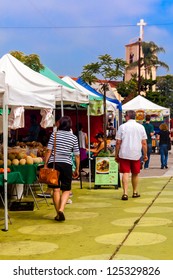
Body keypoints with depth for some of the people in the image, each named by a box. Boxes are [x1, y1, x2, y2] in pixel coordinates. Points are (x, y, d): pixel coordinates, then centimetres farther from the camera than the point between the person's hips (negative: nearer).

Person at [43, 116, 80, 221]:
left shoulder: (54, 134, 3)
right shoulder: (73, 137, 6)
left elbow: (49, 151, -3)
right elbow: (77, 155, 6)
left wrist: (45, 165, 2)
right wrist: (77, 169, 14)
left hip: (53, 163, 0)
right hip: (66, 164, 0)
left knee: (56, 189, 6)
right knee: (66, 190, 8)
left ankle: (58, 214, 9)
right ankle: (61, 209, -14)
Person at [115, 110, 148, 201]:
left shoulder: (122, 127, -3)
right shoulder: (140, 127, 3)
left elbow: (118, 143, -3)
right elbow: (144, 143, 1)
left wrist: (116, 155, 5)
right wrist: (145, 155, 9)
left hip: (124, 154, -2)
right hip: (136, 154, 2)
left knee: (125, 173, -2)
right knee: (135, 174, 15)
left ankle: (125, 193, -13)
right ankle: (135, 192, 27)